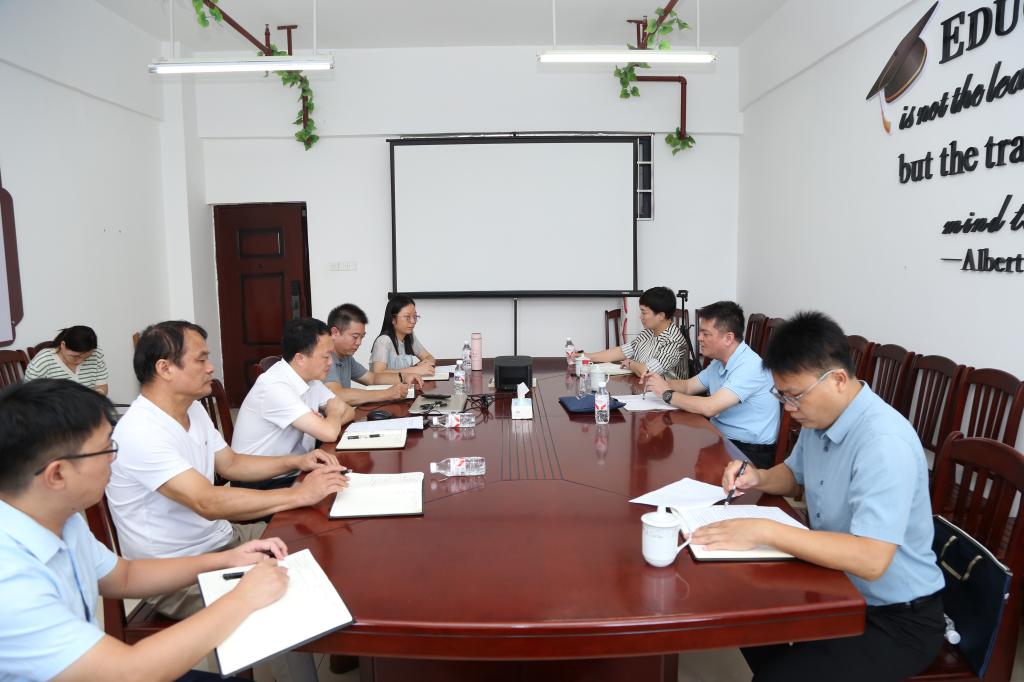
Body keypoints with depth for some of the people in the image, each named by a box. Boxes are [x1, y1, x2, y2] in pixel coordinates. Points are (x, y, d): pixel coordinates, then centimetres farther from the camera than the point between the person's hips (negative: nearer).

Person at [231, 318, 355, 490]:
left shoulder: (310, 378, 1)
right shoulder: (274, 386, -24)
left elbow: (348, 412, 6)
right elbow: (329, 433, -28)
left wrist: (325, 422, -15)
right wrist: (334, 413, -5)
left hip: (293, 474, 7)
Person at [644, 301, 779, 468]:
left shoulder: (749, 366, -22)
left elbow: (709, 407, -29)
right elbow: (688, 386, 17)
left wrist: (667, 393, -17)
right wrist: (661, 381, -4)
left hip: (749, 451, -8)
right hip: (720, 438, 8)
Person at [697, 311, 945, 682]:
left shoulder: (885, 442, -30)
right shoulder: (820, 417, -2)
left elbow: (870, 560, -37)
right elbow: (795, 475, 17)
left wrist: (764, 531, -37)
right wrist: (759, 478, -4)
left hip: (897, 617, -8)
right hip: (839, 586, 8)